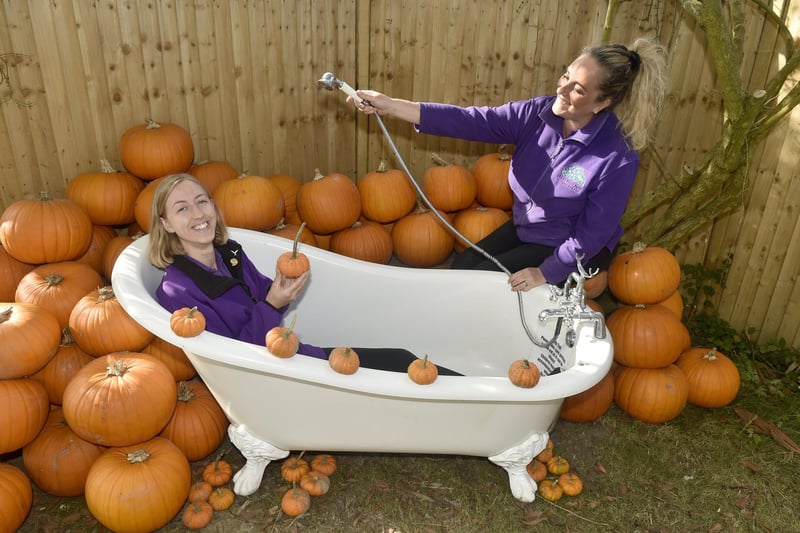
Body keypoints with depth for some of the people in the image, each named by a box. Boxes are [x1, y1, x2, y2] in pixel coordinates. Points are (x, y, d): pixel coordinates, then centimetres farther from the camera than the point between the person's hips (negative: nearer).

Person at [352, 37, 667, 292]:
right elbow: (473, 122, -23)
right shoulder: (538, 113, -16)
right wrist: (390, 106, -31)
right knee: (462, 267, 2)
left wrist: (546, 273, -18)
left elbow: (593, 234, -21)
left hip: (570, 250, -5)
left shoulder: (617, 159, -29)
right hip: (525, 226, 6)